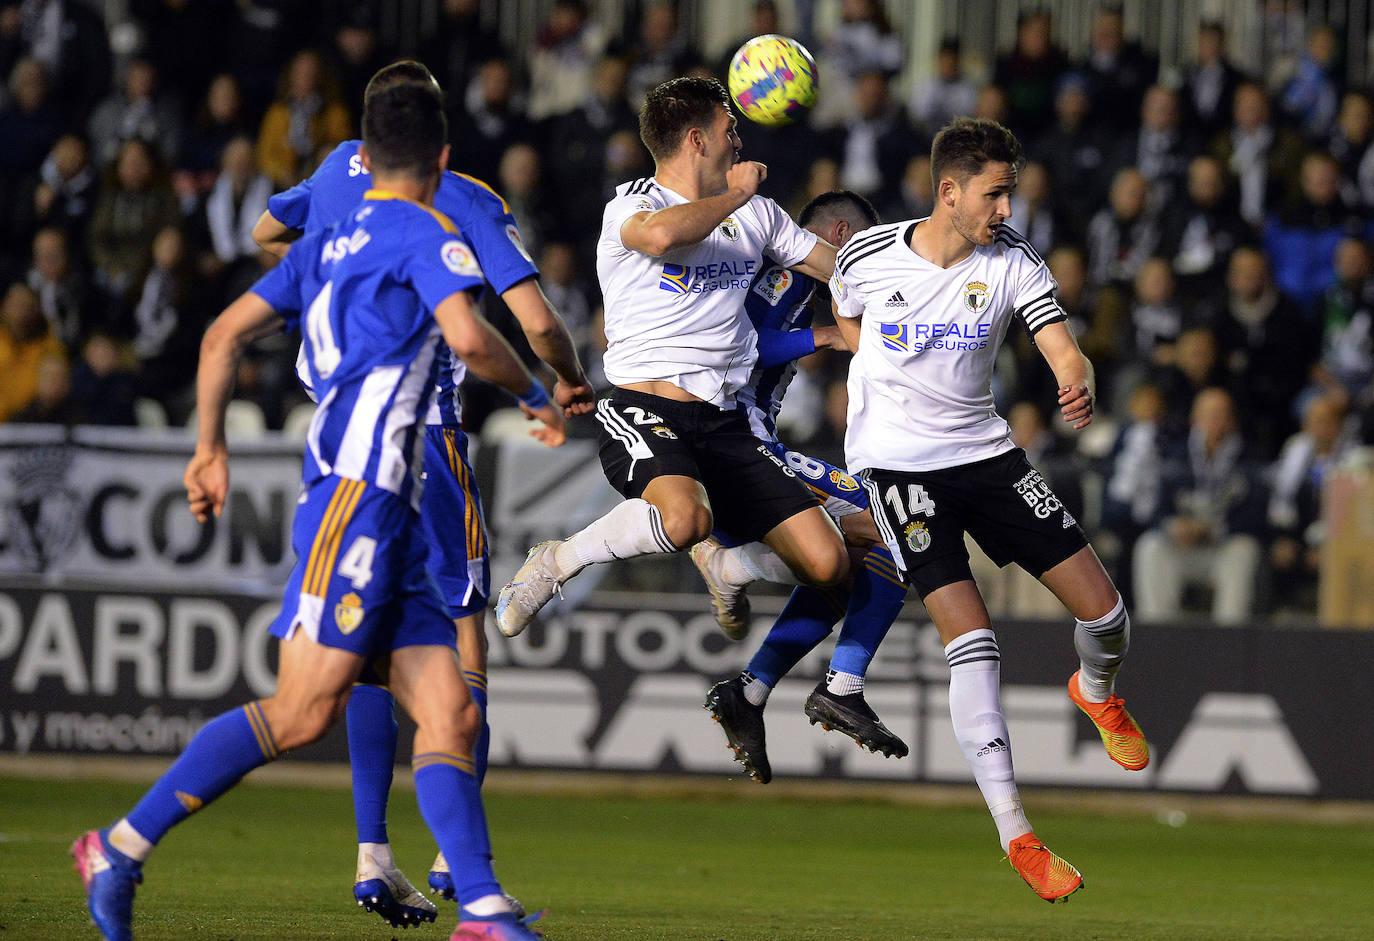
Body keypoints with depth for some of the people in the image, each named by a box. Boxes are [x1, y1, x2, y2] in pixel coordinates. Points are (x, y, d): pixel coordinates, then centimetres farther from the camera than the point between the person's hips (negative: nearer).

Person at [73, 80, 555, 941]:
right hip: (357, 491, -9)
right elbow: (468, 336, -16)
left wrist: (211, 447, 21)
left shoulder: (329, 244, 23)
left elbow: (226, 334, 21)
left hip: (391, 513, 9)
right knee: (307, 709, -16)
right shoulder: (426, 234, -1)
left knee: (449, 715, 0)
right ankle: (123, 848, -13)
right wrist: (536, 396, 0)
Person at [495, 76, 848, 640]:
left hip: (724, 422, 7)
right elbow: (660, 234, -28)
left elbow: (846, 267, 30)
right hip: (645, 409, -7)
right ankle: (559, 561, -12)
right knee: (685, 518, -39)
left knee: (826, 563, -4)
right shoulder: (630, 205, -3)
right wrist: (734, 194, -13)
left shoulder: (757, 213, 18)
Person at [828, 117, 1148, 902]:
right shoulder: (868, 258, -8)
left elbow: (1064, 350, -18)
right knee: (973, 644, -18)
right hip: (896, 461, -3)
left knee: (1104, 612, -3)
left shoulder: (1013, 263, -7)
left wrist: (1080, 387, -40)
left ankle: (1098, 692, 37)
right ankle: (1014, 832, -14)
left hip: (984, 451, 3)